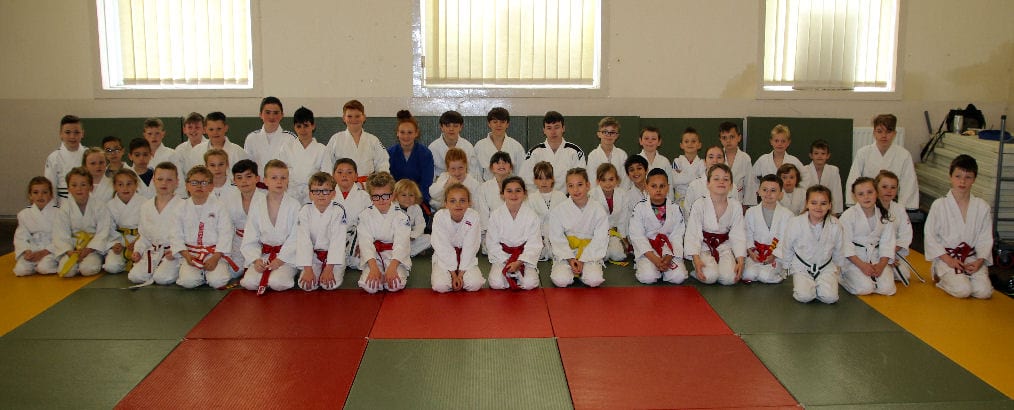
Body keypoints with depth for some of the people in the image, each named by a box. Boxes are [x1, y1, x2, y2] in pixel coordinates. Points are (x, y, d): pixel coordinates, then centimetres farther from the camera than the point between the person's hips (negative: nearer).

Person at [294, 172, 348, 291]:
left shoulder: (338, 211, -14)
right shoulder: (305, 211, -8)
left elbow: (337, 241, -17)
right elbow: (303, 241, -13)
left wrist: (329, 269, -23)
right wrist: (308, 269, -21)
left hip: (334, 255, -2)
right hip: (313, 255, 2)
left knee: (330, 284, -24)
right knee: (306, 285, -18)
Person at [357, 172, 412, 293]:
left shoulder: (400, 216, -5)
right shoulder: (365, 215, -1)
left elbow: (401, 243, -14)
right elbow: (365, 242, -12)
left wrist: (392, 267, -30)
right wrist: (373, 267, -27)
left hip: (396, 257, -1)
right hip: (373, 257, 1)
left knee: (396, 285, -27)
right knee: (369, 286, -25)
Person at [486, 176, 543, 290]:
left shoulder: (532, 216, -7)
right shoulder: (496, 215, -5)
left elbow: (534, 245, -8)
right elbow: (492, 243, -3)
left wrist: (519, 262, -19)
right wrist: (506, 262, -13)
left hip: (525, 256, 0)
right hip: (501, 256, 0)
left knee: (530, 284, -22)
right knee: (496, 283, -22)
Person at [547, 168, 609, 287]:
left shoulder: (599, 211, -6)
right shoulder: (557, 210, -5)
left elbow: (599, 240, -7)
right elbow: (557, 239, -4)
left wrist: (582, 260, -15)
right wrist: (570, 258, -16)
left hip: (590, 254, 0)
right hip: (565, 253, 0)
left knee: (594, 280, -25)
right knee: (561, 280, -24)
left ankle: (583, 270, 7)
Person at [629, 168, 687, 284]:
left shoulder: (675, 208, 2)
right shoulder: (640, 208, -4)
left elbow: (677, 236, -1)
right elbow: (637, 236, -9)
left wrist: (669, 257, -17)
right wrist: (654, 259, -19)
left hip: (669, 250, 2)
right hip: (647, 251, -2)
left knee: (678, 277, -21)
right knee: (648, 277, -26)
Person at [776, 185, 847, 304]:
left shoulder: (835, 225, -12)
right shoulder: (795, 223, -16)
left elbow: (839, 251, 6)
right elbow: (787, 247, 0)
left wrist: (837, 269, 16)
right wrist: (788, 267, 9)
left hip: (826, 267, 2)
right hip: (802, 267, -1)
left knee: (830, 297, -19)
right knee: (804, 296, -23)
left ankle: (815, 285, 12)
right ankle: (802, 284, 11)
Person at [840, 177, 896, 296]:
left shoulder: (885, 215, 0)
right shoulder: (848, 216, -12)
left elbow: (887, 243, 1)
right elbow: (846, 244, -12)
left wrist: (881, 265, -13)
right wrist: (862, 265, -18)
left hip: (876, 258, 4)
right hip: (854, 259, -4)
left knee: (887, 288, -13)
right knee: (865, 288, -22)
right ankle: (842, 276, 7)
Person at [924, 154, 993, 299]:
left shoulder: (982, 207, 3)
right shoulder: (939, 205, -5)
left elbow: (985, 238, 5)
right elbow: (930, 236, -4)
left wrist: (979, 261, -11)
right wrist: (948, 260, -12)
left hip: (972, 257, 3)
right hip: (945, 257, -3)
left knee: (984, 291, -17)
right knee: (962, 290, -24)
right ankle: (940, 277, 6)